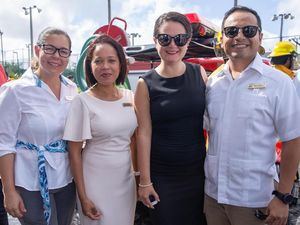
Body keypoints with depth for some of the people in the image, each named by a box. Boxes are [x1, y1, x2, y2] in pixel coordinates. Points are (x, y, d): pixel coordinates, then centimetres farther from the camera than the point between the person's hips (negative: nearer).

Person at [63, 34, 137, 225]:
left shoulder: (130, 97, -1)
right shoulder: (83, 102, -13)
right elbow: (75, 152, -9)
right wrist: (83, 196, -8)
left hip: (127, 179, 4)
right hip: (96, 182, -4)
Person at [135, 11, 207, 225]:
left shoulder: (199, 73, -1)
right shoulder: (146, 84, -9)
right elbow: (144, 134, -9)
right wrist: (145, 181, -7)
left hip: (198, 171, 3)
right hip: (162, 176, -2)